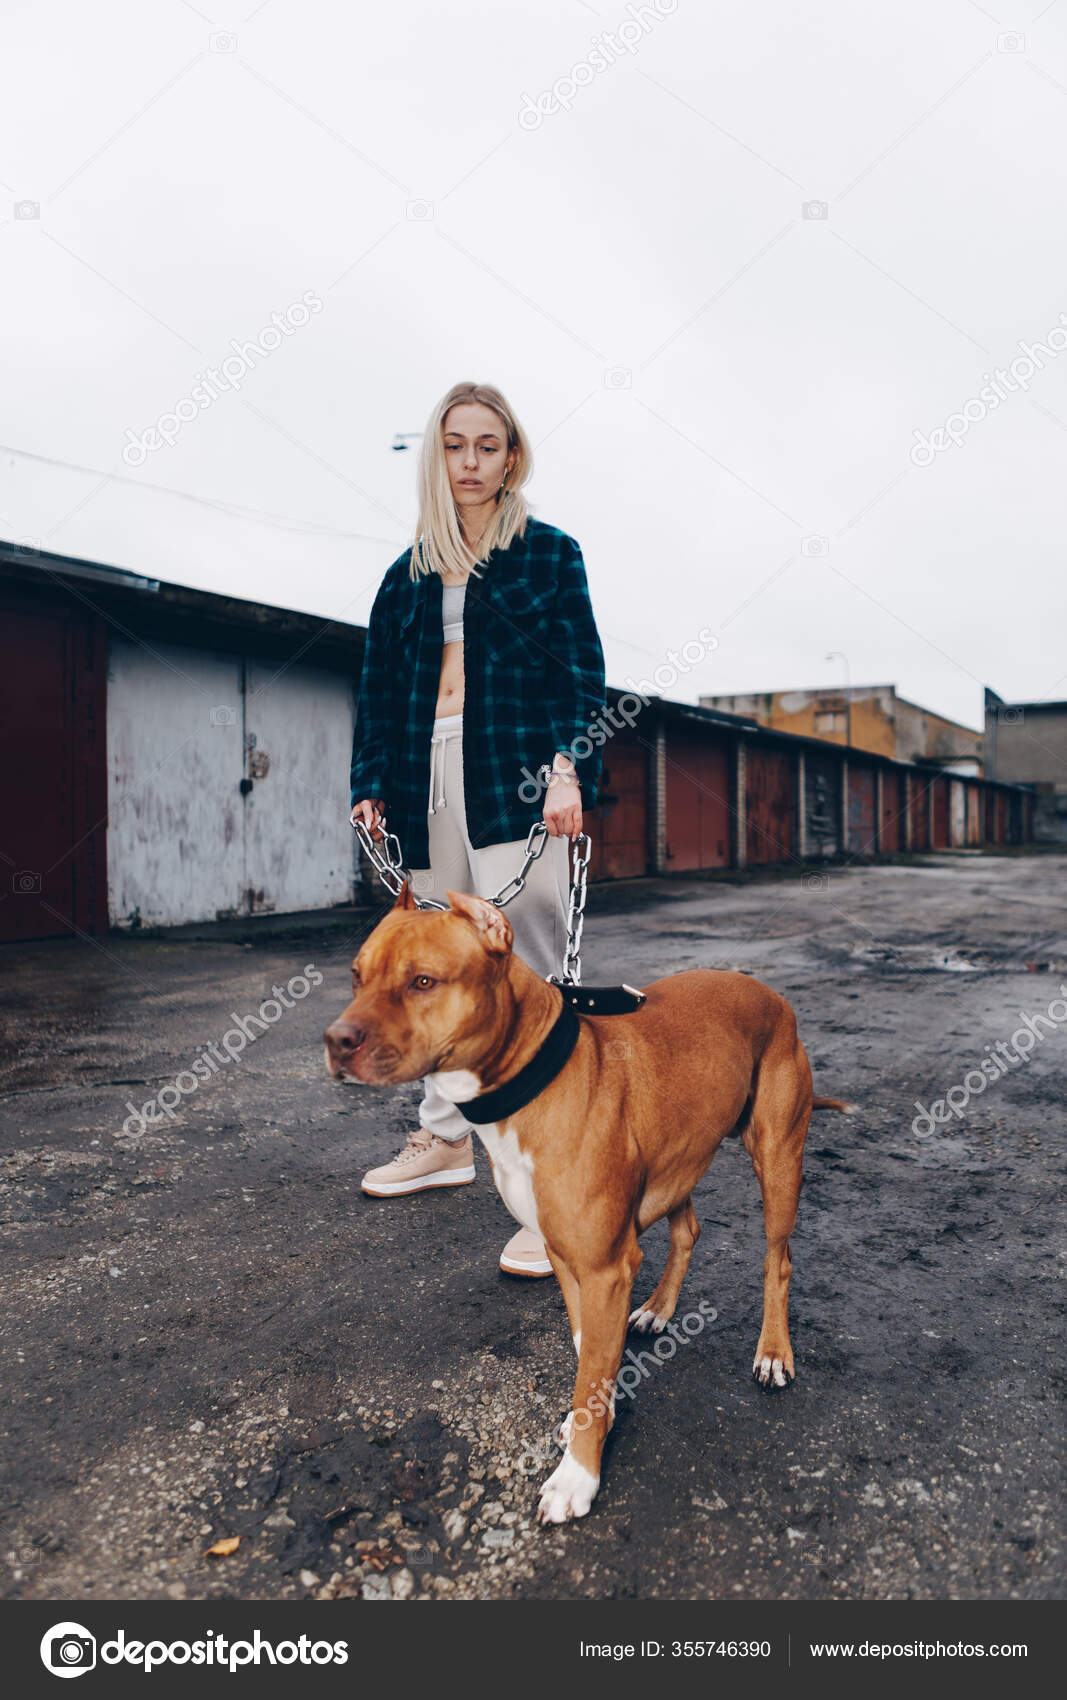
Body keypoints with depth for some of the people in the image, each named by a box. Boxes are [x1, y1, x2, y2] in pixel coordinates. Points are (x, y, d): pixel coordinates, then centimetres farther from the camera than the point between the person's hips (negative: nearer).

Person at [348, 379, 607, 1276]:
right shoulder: (409, 572, 18)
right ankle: (445, 1139, 27)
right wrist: (372, 785, 5)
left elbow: (582, 675, -1)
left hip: (517, 786, -5)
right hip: (429, 787, 5)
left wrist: (568, 769, -16)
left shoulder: (549, 554, 7)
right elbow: (380, 688, 16)